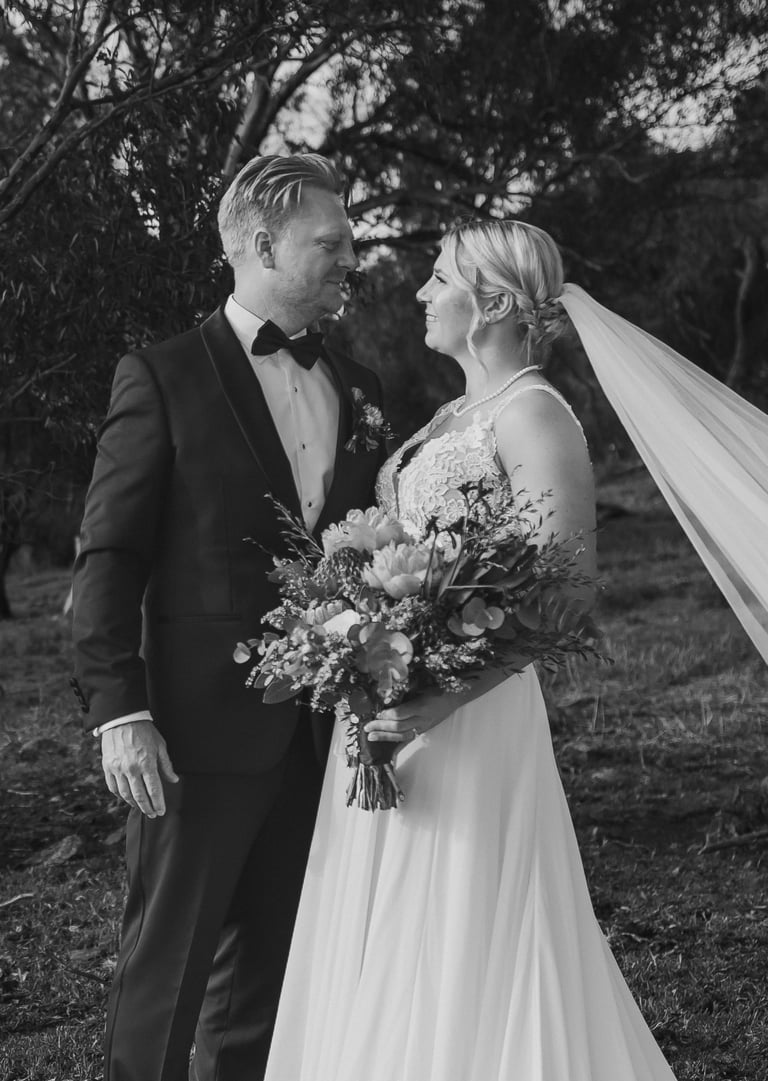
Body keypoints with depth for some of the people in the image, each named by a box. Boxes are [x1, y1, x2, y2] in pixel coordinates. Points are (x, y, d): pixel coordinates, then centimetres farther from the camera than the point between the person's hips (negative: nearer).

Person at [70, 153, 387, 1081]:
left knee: (270, 964, 15)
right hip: (202, 728, -5)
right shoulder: (163, 378, -6)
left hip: (320, 729, 6)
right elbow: (107, 559, -8)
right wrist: (117, 710, -15)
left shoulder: (355, 388, 12)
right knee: (166, 967, 3)